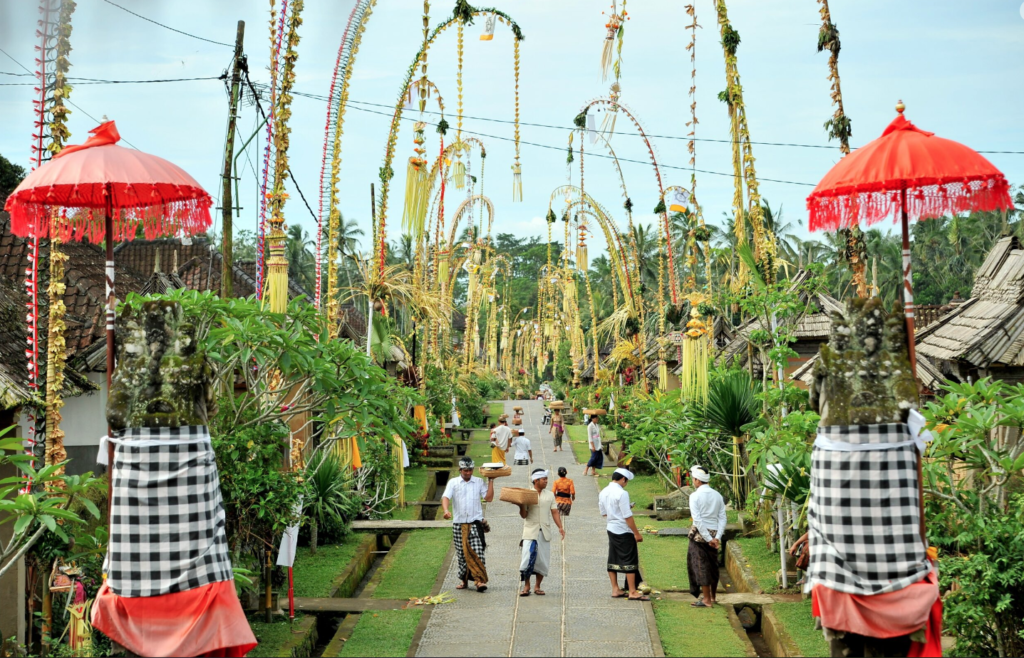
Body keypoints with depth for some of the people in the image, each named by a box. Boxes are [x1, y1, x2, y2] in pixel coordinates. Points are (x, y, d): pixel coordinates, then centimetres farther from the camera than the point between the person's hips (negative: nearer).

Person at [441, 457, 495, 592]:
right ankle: (464, 580, 18)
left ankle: (480, 580, -16)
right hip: (458, 524, 1)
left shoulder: (479, 482, 9)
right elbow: (445, 497, -8)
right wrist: (446, 510, -27)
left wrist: (490, 481, -1)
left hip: (475, 522, -1)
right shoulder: (453, 482, 6)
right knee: (461, 554, 7)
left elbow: (488, 498, 1)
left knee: (478, 552, -12)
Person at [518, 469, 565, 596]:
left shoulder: (550, 495, 11)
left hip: (545, 532, 3)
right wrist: (521, 504, -19)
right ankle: (526, 586, 2)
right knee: (528, 557, -10)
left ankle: (537, 586, 15)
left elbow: (554, 512, 8)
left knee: (543, 560, 3)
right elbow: (524, 515, 0)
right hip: (530, 532, -3)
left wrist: (560, 527, -5)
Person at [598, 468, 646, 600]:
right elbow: (628, 517, -20)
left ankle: (615, 590, 20)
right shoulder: (622, 493, -19)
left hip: (611, 529, 8)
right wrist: (637, 533, -12)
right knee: (630, 561, -2)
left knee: (613, 560, 13)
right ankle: (632, 592, 0)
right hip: (624, 531, -8)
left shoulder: (603, 492, 5)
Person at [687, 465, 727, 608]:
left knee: (700, 565, 2)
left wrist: (708, 539, -15)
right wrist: (717, 537, -5)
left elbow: (697, 519, -17)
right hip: (714, 532, 6)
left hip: (699, 534, -6)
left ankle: (706, 600, 3)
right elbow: (722, 518, 0)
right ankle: (712, 596, 30)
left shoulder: (695, 496, -11)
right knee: (713, 565, 17)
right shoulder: (717, 495, 5)